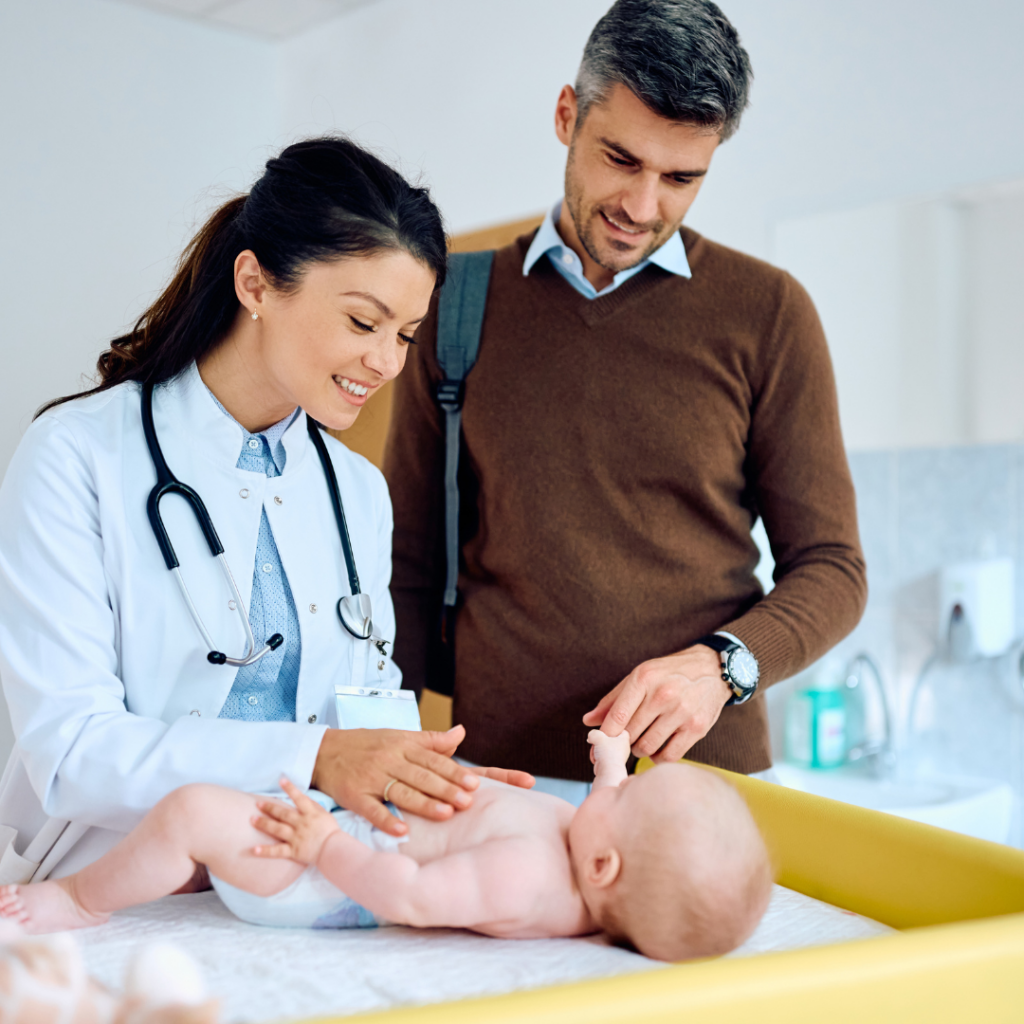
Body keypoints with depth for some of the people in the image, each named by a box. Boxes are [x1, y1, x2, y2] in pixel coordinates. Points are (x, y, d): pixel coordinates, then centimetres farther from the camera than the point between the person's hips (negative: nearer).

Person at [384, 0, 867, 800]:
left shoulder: (768, 313, 1)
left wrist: (722, 665, -15)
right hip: (497, 770, 1)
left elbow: (832, 571, 3)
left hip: (705, 772, -1)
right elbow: (413, 562, 9)